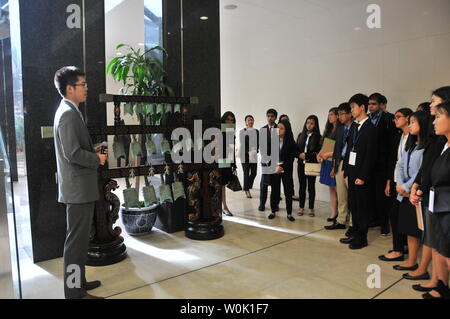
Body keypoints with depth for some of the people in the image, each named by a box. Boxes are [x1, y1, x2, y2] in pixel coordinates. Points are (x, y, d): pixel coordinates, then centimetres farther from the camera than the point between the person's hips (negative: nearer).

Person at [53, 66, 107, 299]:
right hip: (78, 188, -11)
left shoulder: (69, 111, 15)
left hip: (79, 187, 11)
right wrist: (97, 159, -10)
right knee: (77, 240, -2)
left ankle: (78, 281, 32)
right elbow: (73, 153, -24)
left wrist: (93, 151, 8)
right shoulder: (69, 113, -17)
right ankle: (75, 292, 9)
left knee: (79, 238, 19)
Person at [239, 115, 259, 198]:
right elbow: (242, 144, -5)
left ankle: (247, 187, 26)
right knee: (246, 173, -1)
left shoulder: (256, 131, 11)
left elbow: (258, 143, 6)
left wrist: (255, 151, -12)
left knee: (254, 173, 3)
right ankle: (247, 190, 11)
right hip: (245, 155, -3)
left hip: (254, 156, 4)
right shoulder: (242, 131, 1)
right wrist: (248, 152, -17)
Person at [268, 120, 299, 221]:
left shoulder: (291, 142, -2)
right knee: (274, 190, 6)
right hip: (274, 169, 2)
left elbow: (291, 158, -4)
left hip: (286, 170, -1)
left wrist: (281, 167, -13)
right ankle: (273, 211, 17)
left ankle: (289, 213, 8)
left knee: (288, 191, 0)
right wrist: (275, 167, -8)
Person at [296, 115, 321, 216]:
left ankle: (311, 208, 13)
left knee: (311, 186, 4)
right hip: (301, 164, 3)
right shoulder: (301, 135, 11)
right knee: (302, 186, 6)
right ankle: (301, 207, 13)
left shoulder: (318, 137, -2)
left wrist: (306, 155, -14)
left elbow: (319, 152, -6)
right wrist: (300, 155, -9)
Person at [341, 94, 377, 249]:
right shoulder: (354, 127, 12)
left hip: (361, 174, -7)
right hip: (351, 171, 7)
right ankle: (355, 233, 26)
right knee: (353, 204, 14)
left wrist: (363, 176, -17)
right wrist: (345, 169, 10)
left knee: (362, 206, 3)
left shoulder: (370, 128, -11)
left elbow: (370, 155, -15)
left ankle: (362, 238, 15)